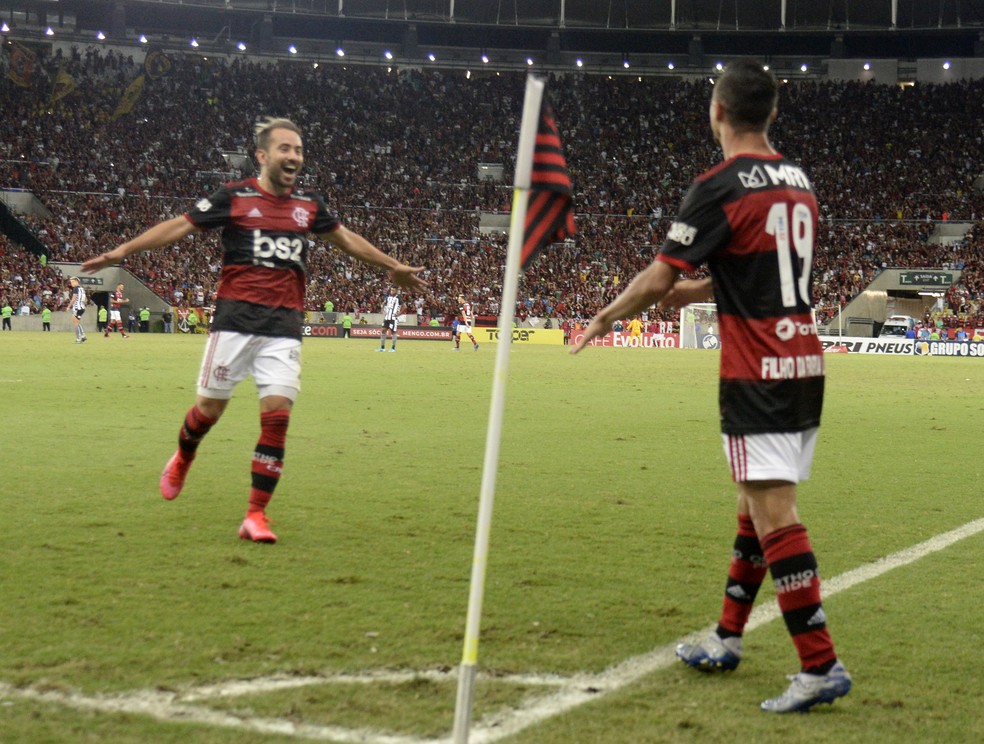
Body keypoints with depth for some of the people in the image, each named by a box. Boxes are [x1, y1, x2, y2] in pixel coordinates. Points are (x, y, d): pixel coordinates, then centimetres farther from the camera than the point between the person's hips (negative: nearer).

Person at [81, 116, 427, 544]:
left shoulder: (309, 205, 12)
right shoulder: (234, 197, 0)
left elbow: (345, 238, 28)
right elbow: (179, 226, 0)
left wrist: (391, 266, 37)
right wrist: (121, 252, -7)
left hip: (285, 325, 3)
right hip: (235, 318, -3)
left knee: (277, 414, -8)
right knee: (211, 407, 4)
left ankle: (256, 515, 0)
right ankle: (182, 459, 39)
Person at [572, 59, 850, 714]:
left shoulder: (721, 186, -11)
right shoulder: (799, 182, 13)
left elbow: (659, 277, -9)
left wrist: (604, 318, 8)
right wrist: (698, 291, 31)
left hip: (758, 374, -8)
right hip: (806, 364, 8)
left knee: (774, 515, -8)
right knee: (758, 507, 16)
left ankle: (821, 666, -10)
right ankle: (727, 641, 28)